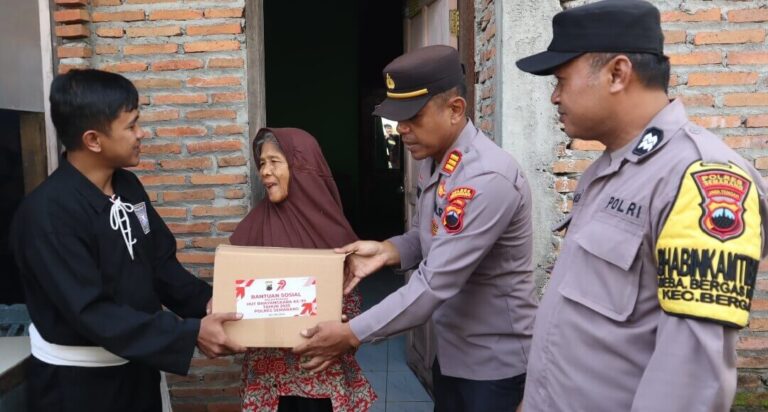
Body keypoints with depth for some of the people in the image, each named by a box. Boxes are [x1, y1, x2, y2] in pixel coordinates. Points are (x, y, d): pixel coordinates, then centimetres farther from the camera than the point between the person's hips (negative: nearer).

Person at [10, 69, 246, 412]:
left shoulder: (128, 186, 0)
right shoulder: (47, 213, -24)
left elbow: (161, 264, 5)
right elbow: (92, 313, -27)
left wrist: (207, 302, -11)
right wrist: (190, 334, -30)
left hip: (135, 365, 7)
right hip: (75, 380, -7)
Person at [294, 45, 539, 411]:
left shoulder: (487, 178, -29)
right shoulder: (432, 161, 1)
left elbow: (435, 283, -30)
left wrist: (353, 333, -24)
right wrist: (388, 250, -8)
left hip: (494, 360, -8)